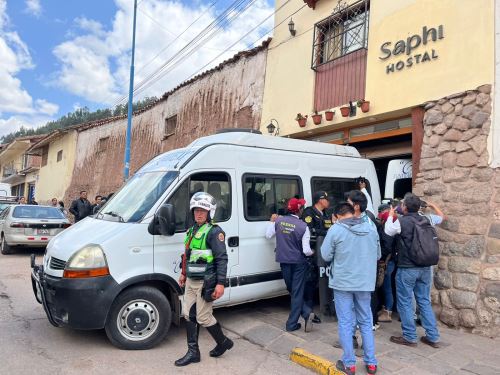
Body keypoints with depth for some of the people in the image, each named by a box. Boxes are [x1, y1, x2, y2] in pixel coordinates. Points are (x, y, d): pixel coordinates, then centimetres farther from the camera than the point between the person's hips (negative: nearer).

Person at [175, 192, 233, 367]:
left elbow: (222, 259, -19)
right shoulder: (192, 231, 11)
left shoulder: (214, 232, -15)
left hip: (205, 283, -8)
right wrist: (183, 273, 24)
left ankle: (224, 342, 25)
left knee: (203, 317, 0)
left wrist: (220, 283, -23)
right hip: (191, 281, 8)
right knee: (188, 315, 10)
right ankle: (193, 352, 23)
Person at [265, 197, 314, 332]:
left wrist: (272, 221, 18)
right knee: (297, 292, 7)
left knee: (292, 290, 19)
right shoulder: (303, 226, -15)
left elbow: (268, 236, 7)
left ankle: (306, 312, 9)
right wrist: (312, 253, 7)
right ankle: (292, 324, 7)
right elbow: (306, 250, -16)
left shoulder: (278, 220, -5)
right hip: (298, 262, -3)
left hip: (284, 262, 3)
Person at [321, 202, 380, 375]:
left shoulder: (335, 229, -11)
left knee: (345, 323, 7)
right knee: (366, 323, 17)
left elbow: (326, 256, -7)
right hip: (365, 283, 4)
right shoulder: (371, 229, 3)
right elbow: (378, 255, 12)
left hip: (342, 283, -4)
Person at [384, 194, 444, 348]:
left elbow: (388, 231, 7)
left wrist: (391, 215, 20)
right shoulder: (426, 220, 1)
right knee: (425, 302, 15)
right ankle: (433, 337, 20)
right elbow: (442, 216, 25)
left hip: (407, 269, -6)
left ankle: (410, 337, 13)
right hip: (425, 268, 6)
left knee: (405, 303, 6)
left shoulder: (401, 221, -14)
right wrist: (433, 205, 38)